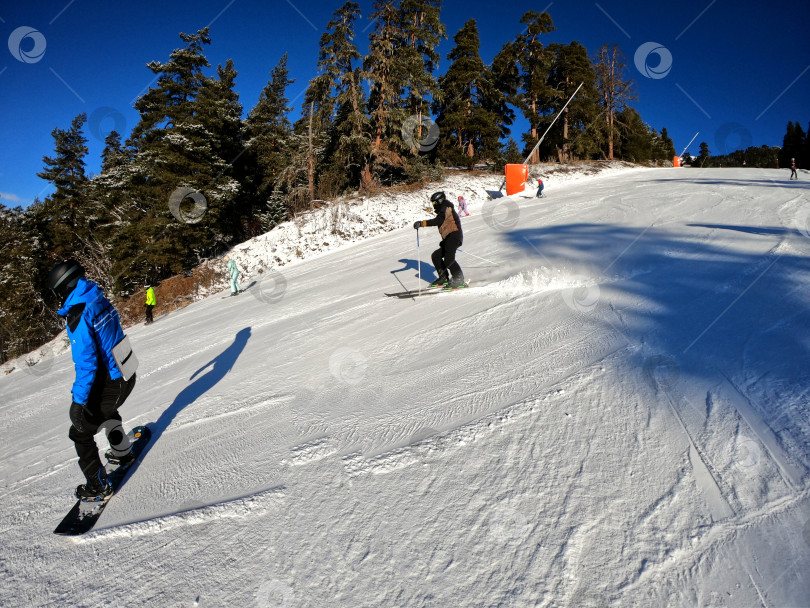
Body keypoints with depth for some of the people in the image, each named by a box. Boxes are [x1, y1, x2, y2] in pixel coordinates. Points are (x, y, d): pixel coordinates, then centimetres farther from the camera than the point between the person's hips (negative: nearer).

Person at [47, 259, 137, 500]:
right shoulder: (101, 302, 3)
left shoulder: (77, 316, -22)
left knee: (80, 432, 8)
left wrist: (79, 401, -22)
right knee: (106, 412, 36)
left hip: (108, 386, -9)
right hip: (126, 376, 9)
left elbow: (86, 362, -26)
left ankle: (99, 486, 19)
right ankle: (122, 452, 53)